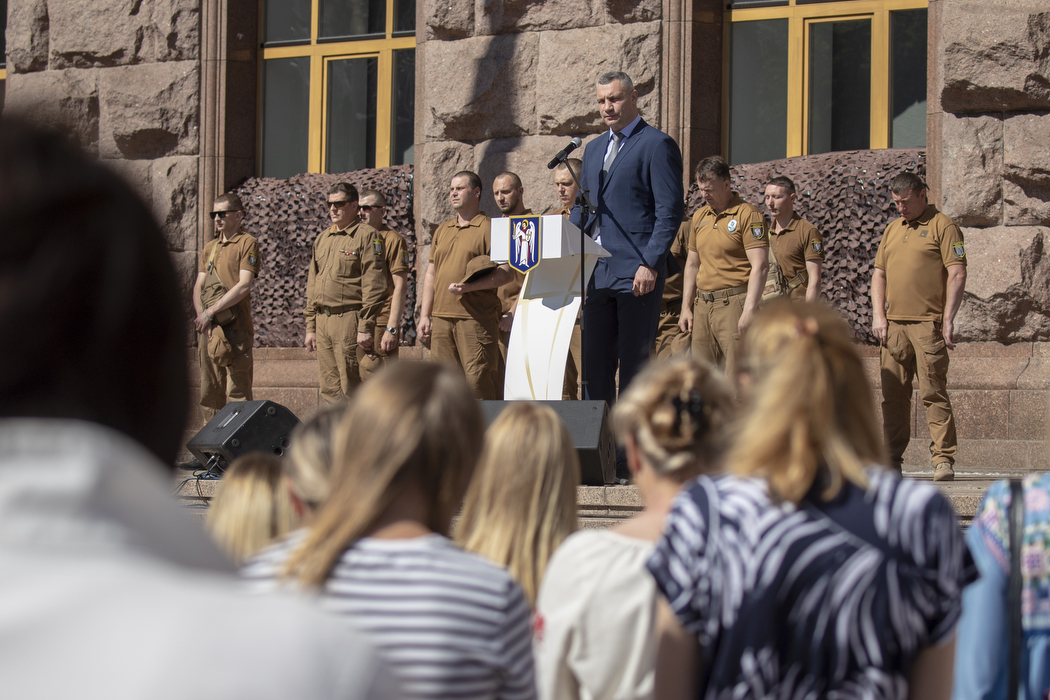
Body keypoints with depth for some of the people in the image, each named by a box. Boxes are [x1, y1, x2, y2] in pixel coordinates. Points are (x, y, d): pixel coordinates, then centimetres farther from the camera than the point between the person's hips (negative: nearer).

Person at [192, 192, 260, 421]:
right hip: (208, 327, 7)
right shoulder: (210, 248, 20)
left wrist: (210, 312, -13)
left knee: (237, 391, -8)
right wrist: (201, 316, -5)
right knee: (209, 389, 7)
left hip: (235, 326, -6)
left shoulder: (247, 243, -1)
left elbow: (244, 286, -11)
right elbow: (199, 286, 15)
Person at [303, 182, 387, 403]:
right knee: (330, 389, 7)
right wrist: (310, 327, 15)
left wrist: (366, 327, -17)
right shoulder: (322, 239, 18)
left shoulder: (367, 236, -5)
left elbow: (373, 285, -11)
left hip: (349, 319, -7)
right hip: (323, 321, 7)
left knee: (351, 387, -7)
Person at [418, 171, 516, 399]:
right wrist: (425, 315, 12)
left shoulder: (489, 229, 0)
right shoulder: (442, 231, 20)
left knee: (479, 380, -10)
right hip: (441, 318, 6)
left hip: (476, 318, -6)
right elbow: (430, 274, 21)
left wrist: (469, 286, -18)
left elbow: (507, 272, -8)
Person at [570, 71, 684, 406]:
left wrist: (650, 264, -18)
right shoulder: (594, 148, 20)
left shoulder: (658, 145, -4)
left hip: (635, 273, -7)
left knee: (635, 362, -4)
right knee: (594, 361, 7)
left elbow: (670, 211, -10)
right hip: (595, 273, 7)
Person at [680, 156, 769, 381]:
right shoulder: (700, 216, 17)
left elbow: (760, 266, -13)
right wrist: (686, 308, 17)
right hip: (702, 306, 7)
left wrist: (749, 311, -19)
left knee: (737, 378, -12)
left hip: (734, 304, -7)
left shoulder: (748, 215, -6)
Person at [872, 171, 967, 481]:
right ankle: (891, 460, 10)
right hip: (893, 324, 6)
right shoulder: (892, 229, 19)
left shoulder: (942, 226, -1)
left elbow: (957, 274, -7)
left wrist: (948, 320, -13)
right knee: (893, 394, 5)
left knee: (933, 392, -9)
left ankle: (943, 459, -8)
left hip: (927, 324, -6)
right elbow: (879, 273, 20)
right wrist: (878, 315, 7)